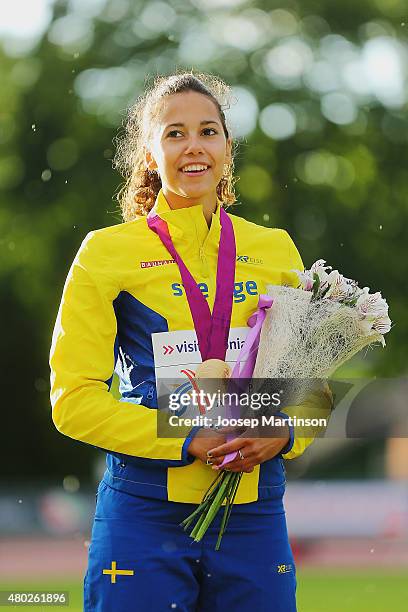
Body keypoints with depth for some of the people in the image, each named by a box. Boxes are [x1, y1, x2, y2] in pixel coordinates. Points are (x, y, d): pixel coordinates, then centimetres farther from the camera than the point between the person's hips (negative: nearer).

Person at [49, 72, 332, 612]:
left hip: (254, 516, 3)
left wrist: (283, 435, -7)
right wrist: (188, 442, -14)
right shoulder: (108, 251, 0)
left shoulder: (274, 250, 9)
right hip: (145, 516, -3)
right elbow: (73, 398, -4)